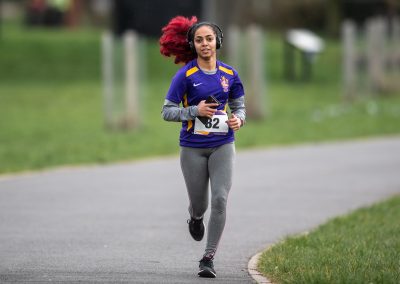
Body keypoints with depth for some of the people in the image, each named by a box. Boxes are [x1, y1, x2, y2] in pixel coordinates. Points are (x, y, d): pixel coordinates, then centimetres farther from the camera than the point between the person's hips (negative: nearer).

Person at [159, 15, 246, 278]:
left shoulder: (229, 74, 2)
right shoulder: (185, 75, -8)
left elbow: (239, 106, 13)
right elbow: (167, 111, -7)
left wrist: (238, 119, -10)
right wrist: (195, 111, -21)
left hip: (222, 146, 1)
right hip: (193, 148, -1)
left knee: (220, 199, -13)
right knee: (199, 204, 9)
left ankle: (209, 258, -7)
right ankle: (196, 218, 48)